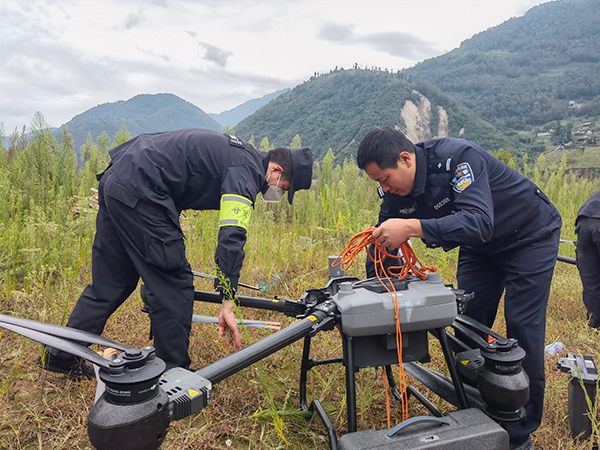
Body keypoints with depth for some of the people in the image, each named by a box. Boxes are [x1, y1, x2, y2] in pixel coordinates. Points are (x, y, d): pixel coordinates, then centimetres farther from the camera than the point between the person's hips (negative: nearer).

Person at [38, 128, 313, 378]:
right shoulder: (247, 171, -11)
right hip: (139, 191, -10)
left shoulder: (236, 152, 18)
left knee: (111, 281, 17)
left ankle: (60, 355, 28)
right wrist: (228, 303, -21)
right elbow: (232, 237, -22)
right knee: (174, 282, -2)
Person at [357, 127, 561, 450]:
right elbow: (383, 241, -3)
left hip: (530, 237, -6)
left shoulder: (457, 157, -35)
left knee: (522, 326, -8)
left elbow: (479, 221, -46)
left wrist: (411, 227, -55)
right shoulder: (397, 192, -14)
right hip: (480, 247, 6)